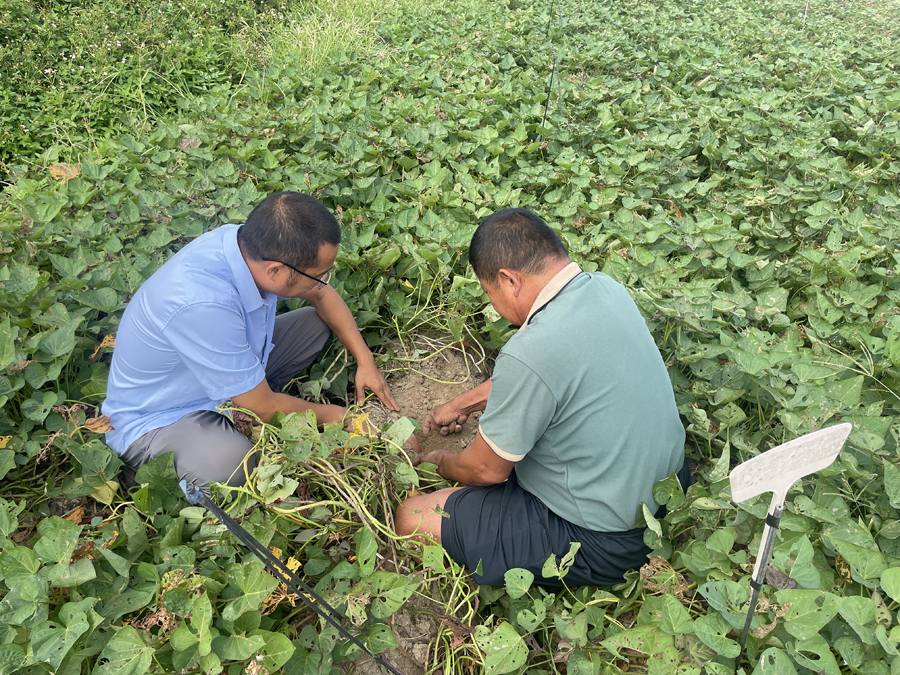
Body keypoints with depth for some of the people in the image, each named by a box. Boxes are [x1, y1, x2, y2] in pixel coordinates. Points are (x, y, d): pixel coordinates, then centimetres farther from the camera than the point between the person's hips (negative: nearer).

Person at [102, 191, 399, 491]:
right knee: (229, 460, -38)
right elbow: (264, 408, -27)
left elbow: (323, 296, 3)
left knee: (317, 321, 1)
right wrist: (332, 415, -11)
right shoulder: (204, 305, -40)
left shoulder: (253, 242, -18)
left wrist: (365, 360, -1)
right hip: (155, 418, -7)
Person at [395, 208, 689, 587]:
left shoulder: (528, 355, -32)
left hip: (606, 543, -8)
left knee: (411, 520, -6)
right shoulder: (606, 288, -5)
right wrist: (465, 402, 22)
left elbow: (486, 470, -15)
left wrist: (441, 464, 9)